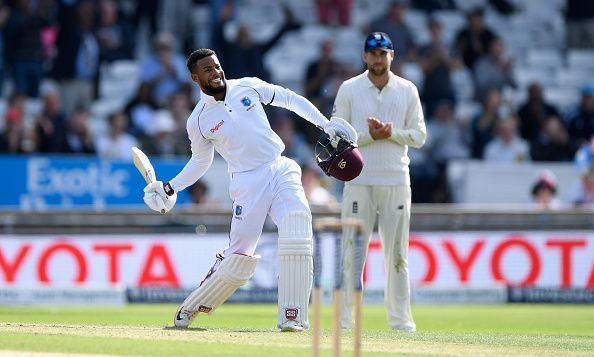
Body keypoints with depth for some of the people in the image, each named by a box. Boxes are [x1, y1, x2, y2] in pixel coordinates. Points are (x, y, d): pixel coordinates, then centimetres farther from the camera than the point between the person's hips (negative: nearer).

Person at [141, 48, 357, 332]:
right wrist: (171, 188, 6)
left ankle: (291, 317, -21)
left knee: (297, 224, -24)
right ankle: (190, 309, 17)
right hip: (247, 183, -2)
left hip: (281, 170, 2)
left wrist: (324, 124, 11)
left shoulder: (248, 87, 6)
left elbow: (288, 98, 16)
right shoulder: (198, 121, 1)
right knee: (239, 258, -8)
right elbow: (201, 160, 16)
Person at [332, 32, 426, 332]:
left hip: (396, 182, 2)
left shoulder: (407, 91, 8)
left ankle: (401, 319, 10)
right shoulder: (349, 89, 3)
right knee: (353, 252, -4)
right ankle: (344, 319, 0)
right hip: (359, 181, -2)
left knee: (397, 253, 5)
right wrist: (369, 136, -15)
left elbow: (419, 136, 6)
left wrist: (392, 132, -12)